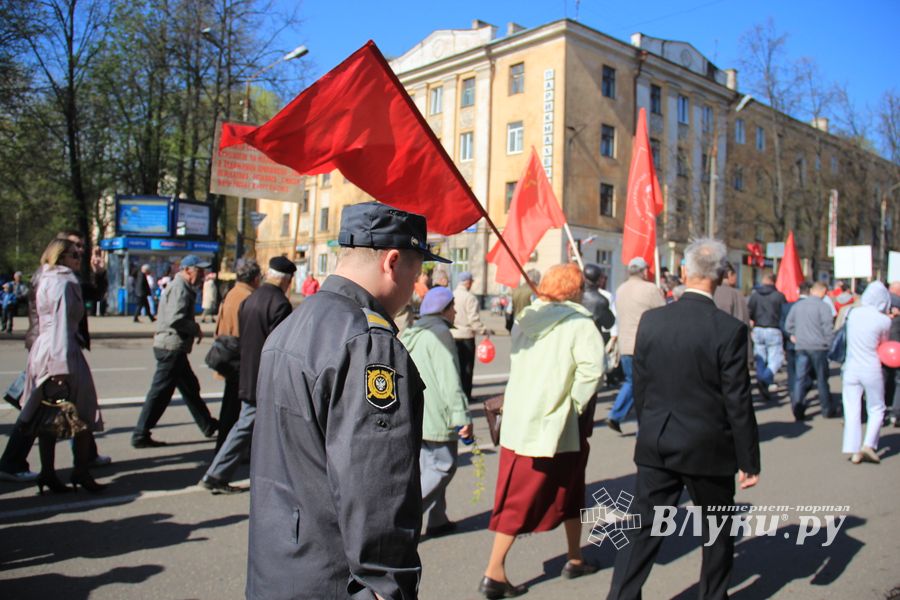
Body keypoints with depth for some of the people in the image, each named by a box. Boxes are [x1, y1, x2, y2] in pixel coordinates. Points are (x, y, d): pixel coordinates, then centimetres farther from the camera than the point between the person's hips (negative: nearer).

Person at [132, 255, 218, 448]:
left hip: (174, 347, 11)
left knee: (190, 388, 17)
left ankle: (208, 425, 27)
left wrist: (194, 328, 5)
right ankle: (140, 435, 6)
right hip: (172, 347, -11)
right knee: (160, 392, -3)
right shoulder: (179, 288, -16)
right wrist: (196, 329, -14)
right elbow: (176, 319, -27)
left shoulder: (184, 288, 17)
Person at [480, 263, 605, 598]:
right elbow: (592, 366, -25)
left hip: (517, 420, 5)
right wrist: (577, 403, -12)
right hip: (552, 425, -5)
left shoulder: (526, 319, 6)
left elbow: (516, 362, 9)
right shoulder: (578, 323, -11)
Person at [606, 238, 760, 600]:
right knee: (716, 531, 19)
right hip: (708, 450, -2)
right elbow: (738, 403, -12)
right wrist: (749, 461, -2)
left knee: (644, 528, 10)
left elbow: (639, 387, 3)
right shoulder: (730, 329, -15)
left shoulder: (651, 320, -5)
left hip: (656, 447, 3)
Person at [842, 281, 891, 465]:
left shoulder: (853, 313, -2)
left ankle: (854, 451, 7)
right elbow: (884, 343, 2)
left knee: (852, 410, 7)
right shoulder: (884, 320, -12)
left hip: (851, 368, 3)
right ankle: (869, 444, 0)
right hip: (871, 369, -3)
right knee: (876, 410, 13)